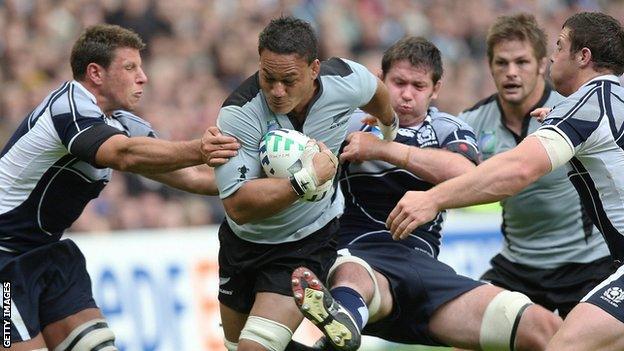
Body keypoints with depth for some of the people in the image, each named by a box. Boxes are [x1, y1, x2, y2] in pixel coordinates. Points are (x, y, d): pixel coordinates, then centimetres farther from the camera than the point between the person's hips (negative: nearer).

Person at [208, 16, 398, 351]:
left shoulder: (346, 79, -20)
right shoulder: (239, 114, -29)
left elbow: (376, 91, 9)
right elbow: (237, 206, -35)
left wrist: (389, 126, 30)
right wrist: (306, 180, -41)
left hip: (310, 241, -1)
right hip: (245, 240, 1)